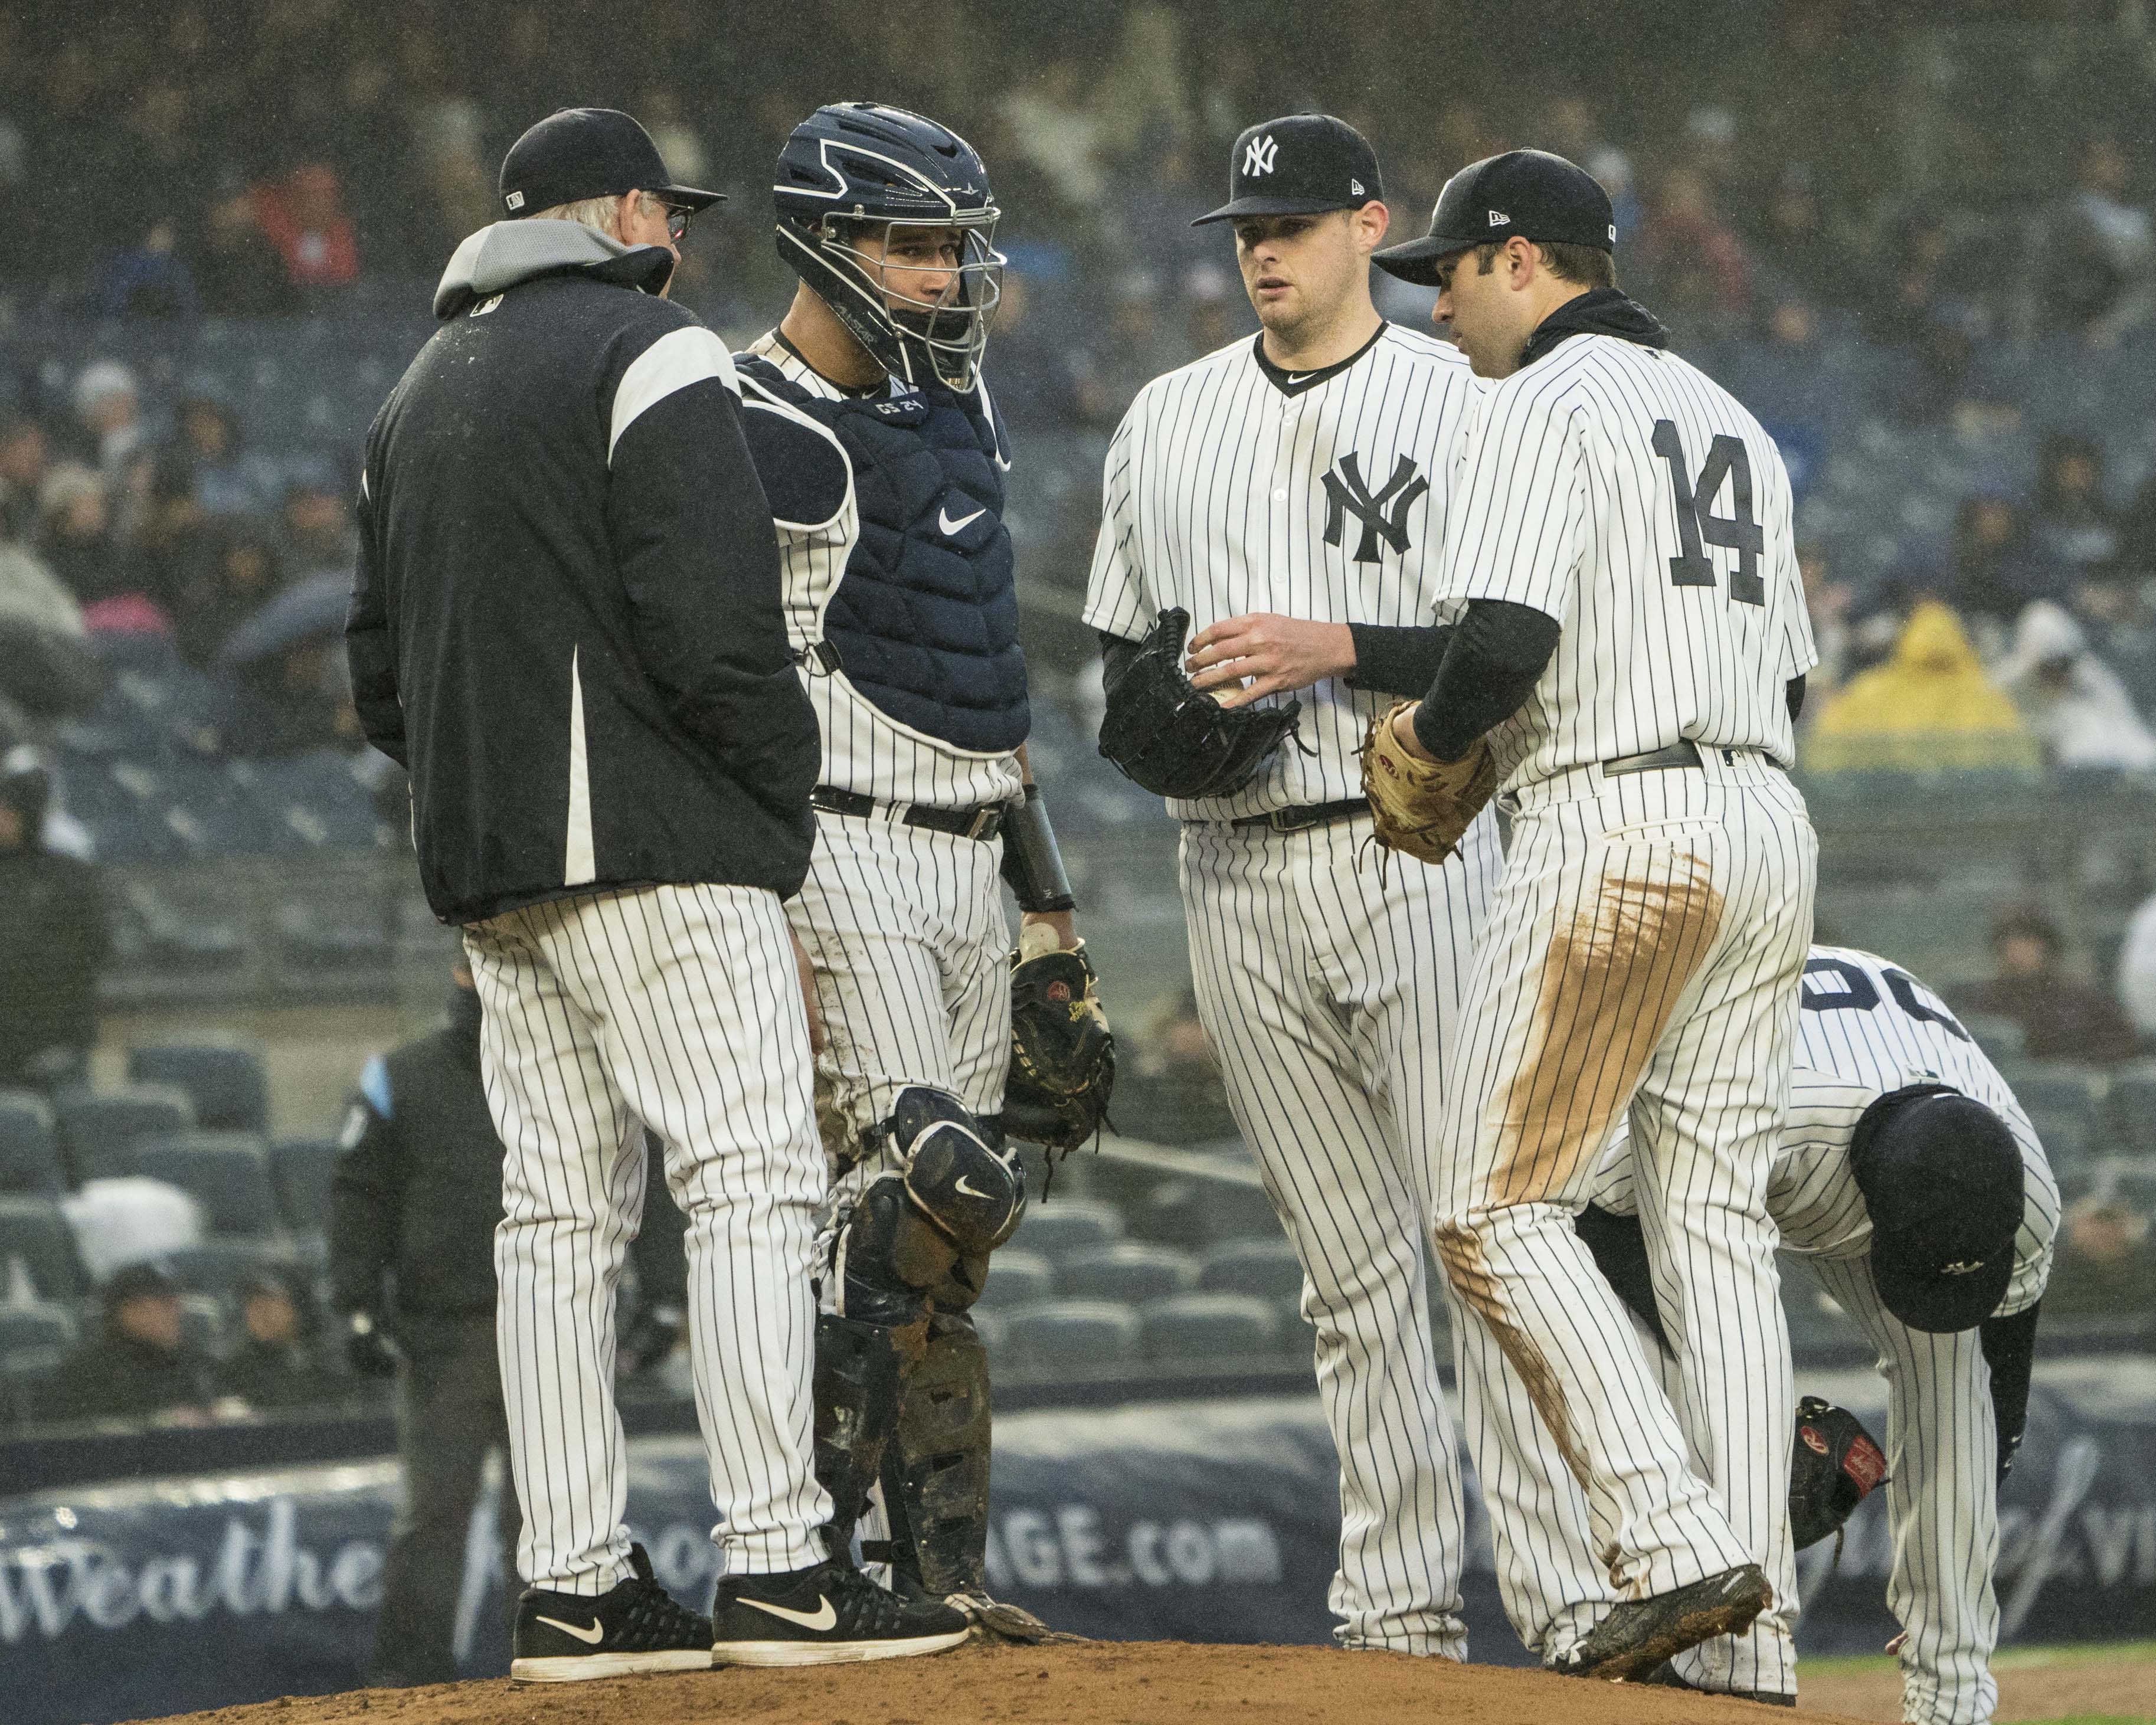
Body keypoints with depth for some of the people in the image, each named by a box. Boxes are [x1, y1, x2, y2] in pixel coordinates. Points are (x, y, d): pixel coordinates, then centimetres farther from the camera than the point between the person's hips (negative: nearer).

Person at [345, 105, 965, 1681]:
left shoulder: (425, 391, 21)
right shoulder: (652, 354, -6)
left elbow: (382, 674, 21)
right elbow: (712, 621, -16)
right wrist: (787, 789, -5)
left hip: (488, 867, 8)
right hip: (653, 844, -8)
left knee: (562, 1208, 8)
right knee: (751, 1175, -10)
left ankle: (575, 1588, 6)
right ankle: (778, 1565, -17)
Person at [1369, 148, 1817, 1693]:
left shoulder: (1545, 403, -5)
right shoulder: (1734, 420, 22)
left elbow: (1505, 636, -18)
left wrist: (1437, 737, 3)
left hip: (1617, 827, -8)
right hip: (1767, 826, 8)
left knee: (1497, 1205, -1)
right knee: (1719, 1227, 6)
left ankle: (1674, 1549, -13)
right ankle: (1752, 1638, 1)